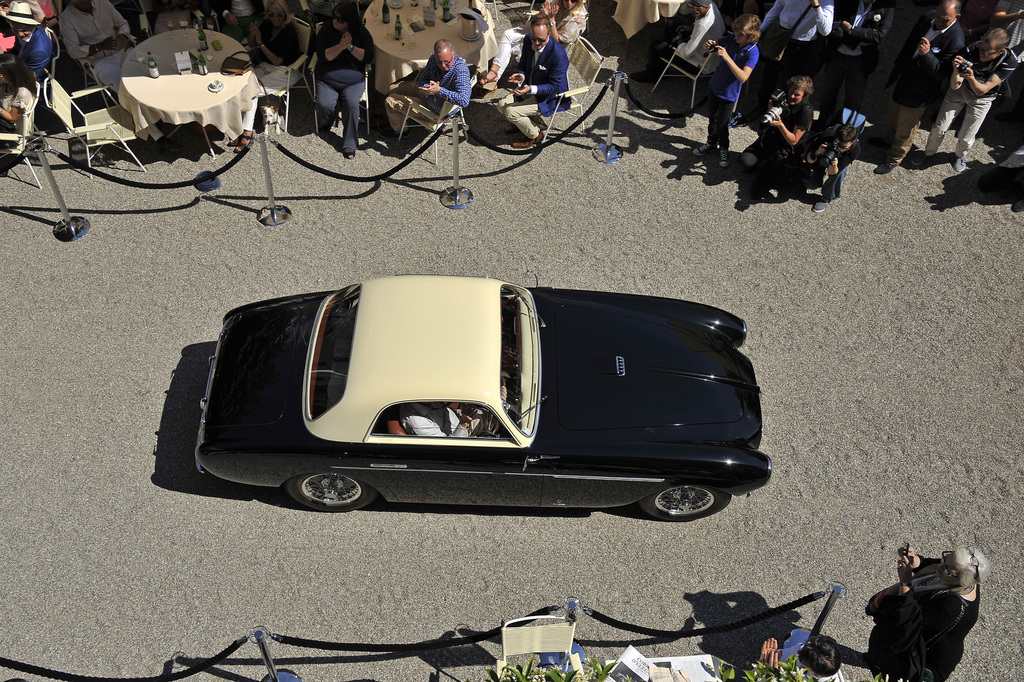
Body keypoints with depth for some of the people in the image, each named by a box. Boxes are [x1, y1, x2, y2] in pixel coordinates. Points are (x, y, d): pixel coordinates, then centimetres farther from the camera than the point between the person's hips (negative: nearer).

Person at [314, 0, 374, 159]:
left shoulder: (362, 32, 0)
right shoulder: (326, 30, -2)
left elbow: (368, 57, -6)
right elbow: (322, 56, -10)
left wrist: (351, 47, -20)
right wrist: (340, 46, -24)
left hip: (354, 81, 0)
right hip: (327, 79, 0)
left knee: (351, 104, -29)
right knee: (324, 105, -26)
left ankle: (349, 146, -18)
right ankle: (324, 126, 13)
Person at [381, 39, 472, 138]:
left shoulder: (460, 71, -39)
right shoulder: (434, 58, -17)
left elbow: (464, 100, -50)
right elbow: (421, 80, -5)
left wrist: (439, 90, -47)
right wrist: (429, 86, -30)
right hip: (427, 92, 7)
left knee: (390, 101, 2)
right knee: (394, 87, 25)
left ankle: (399, 130, 34)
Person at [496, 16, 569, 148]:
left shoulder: (558, 54, -30)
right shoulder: (528, 41, -8)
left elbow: (555, 87, -24)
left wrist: (531, 89, -36)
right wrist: (521, 76, -16)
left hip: (550, 97, -8)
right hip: (529, 88, 8)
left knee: (511, 112, -18)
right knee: (502, 105, -3)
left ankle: (535, 135, 8)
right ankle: (521, 124, 24)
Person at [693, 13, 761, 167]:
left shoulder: (752, 52, -26)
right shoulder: (732, 38, -10)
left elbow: (743, 77, -36)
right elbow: (716, 44, 6)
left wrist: (727, 57, -42)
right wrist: (710, 46, -20)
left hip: (729, 94, -5)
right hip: (714, 86, 5)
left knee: (721, 124, 8)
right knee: (712, 118, 22)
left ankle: (723, 149, 33)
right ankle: (711, 143, 45)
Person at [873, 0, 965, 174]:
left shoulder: (955, 41, -28)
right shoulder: (927, 17, -8)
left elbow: (942, 73, -28)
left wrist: (926, 54, -41)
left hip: (918, 91, -7)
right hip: (902, 76, 7)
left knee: (905, 128, 9)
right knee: (892, 114, 29)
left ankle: (893, 160, 30)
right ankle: (889, 139, 58)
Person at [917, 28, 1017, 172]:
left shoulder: (1009, 62, -31)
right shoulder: (973, 50, -31)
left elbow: (981, 90, -30)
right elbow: (955, 86, -29)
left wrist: (971, 78, -51)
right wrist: (956, 71, -51)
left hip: (982, 100, 0)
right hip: (960, 90, 1)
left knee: (965, 138, 5)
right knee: (939, 128, 3)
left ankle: (961, 156, 39)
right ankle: (929, 152, 33)